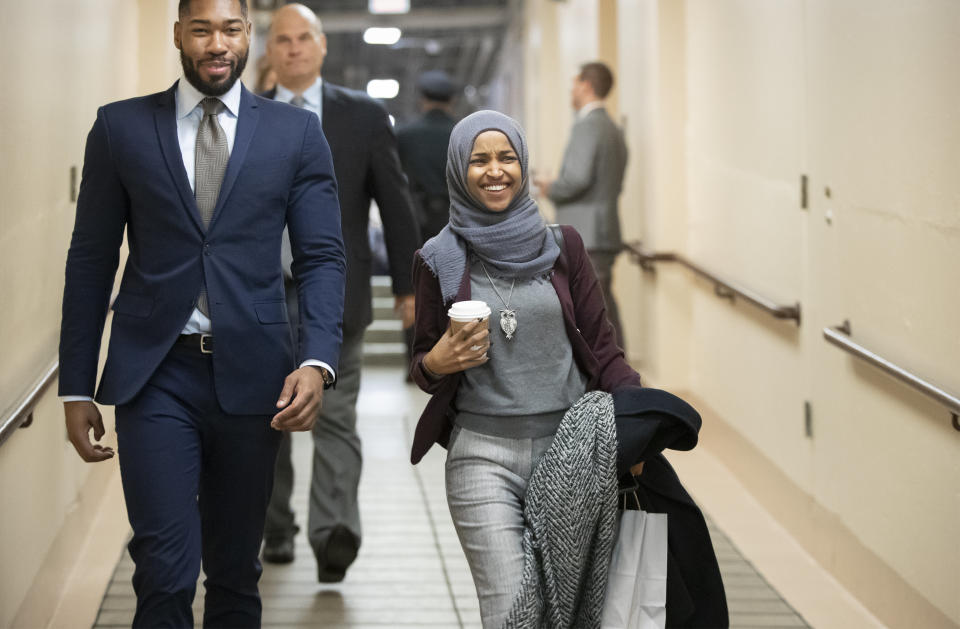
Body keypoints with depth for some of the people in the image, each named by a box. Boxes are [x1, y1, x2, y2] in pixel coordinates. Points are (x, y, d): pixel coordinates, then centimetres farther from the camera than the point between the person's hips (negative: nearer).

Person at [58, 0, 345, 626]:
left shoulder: (296, 132, 5)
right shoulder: (121, 128, 4)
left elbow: (323, 258, 2)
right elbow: (91, 261, 6)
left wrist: (317, 362, -14)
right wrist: (76, 387, 3)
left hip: (251, 375, 1)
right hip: (156, 373, -1)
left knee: (235, 571, 12)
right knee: (165, 573, -9)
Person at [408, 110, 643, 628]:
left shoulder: (561, 246, 7)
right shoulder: (440, 260, 4)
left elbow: (602, 347, 7)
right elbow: (422, 363, 13)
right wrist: (436, 363, -11)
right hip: (483, 455, -1)